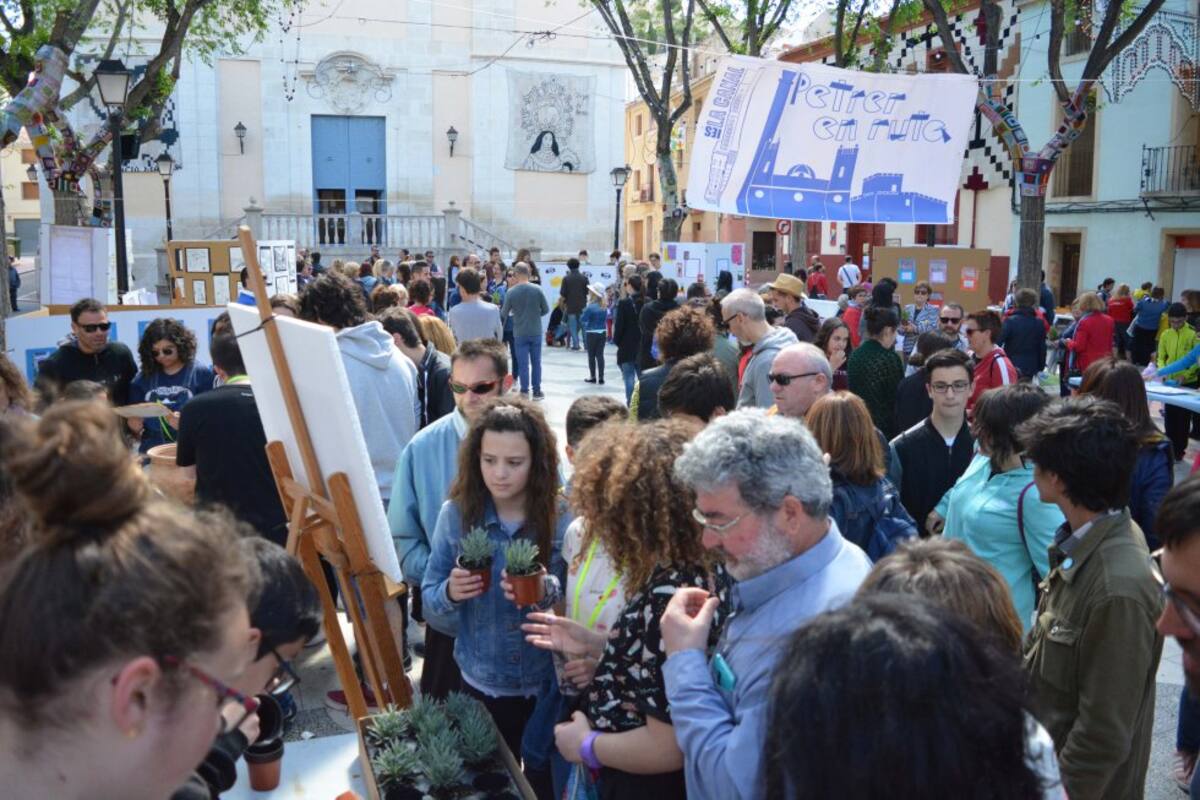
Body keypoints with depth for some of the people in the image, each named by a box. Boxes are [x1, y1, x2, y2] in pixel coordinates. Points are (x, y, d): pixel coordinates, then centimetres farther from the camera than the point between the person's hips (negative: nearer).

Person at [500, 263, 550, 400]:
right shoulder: (537, 289, -9)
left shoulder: (511, 292, -11)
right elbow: (546, 310, 0)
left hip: (520, 333, -1)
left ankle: (524, 392, 8)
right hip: (536, 332, 1)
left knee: (523, 364, 5)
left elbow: (504, 314, -1)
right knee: (536, 363, 11)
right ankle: (537, 391, 16)